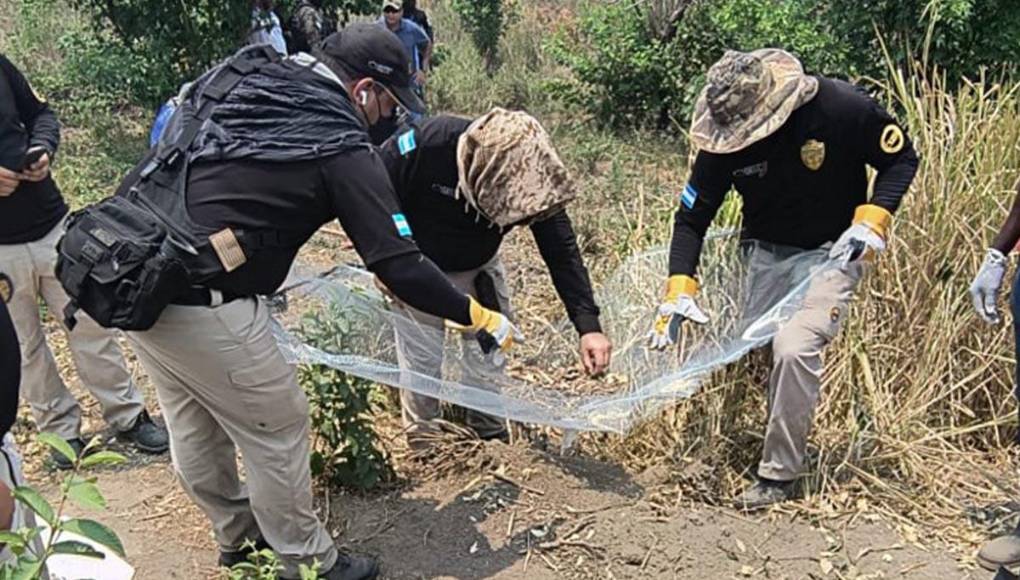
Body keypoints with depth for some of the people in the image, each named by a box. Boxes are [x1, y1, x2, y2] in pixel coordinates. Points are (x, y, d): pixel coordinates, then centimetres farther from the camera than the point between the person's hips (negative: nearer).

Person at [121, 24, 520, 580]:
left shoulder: (240, 79, 11)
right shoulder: (339, 147, -10)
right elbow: (398, 265, -11)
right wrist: (477, 316, 1)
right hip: (198, 300, -9)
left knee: (194, 423, 24)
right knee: (277, 428, 10)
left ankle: (236, 534, 46)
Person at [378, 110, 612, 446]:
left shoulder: (531, 176, -26)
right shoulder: (424, 144, -36)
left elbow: (562, 251, -21)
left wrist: (588, 326, -28)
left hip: (479, 269, 3)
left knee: (489, 365, 5)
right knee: (421, 367, -1)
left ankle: (491, 444, 28)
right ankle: (422, 452, 21)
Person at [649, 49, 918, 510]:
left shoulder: (844, 109, -25)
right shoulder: (725, 140, -17)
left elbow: (902, 159, -7)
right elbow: (691, 217, -10)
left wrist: (871, 220, -22)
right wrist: (679, 289, -20)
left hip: (833, 252, -3)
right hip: (767, 251, 4)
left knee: (795, 347, -21)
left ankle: (780, 475, -5)